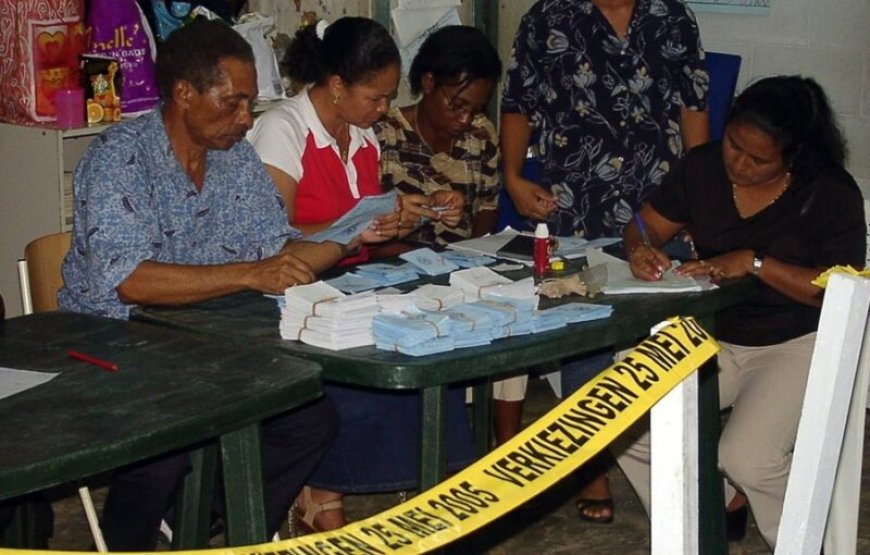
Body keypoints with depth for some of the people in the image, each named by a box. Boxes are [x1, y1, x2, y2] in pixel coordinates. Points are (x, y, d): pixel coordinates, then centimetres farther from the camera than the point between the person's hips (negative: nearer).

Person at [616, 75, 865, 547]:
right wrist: (640, 249, -19)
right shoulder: (702, 168, -1)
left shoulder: (832, 194, -14)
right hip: (713, 336, 5)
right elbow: (646, 223, 6)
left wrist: (754, 262, -27)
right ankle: (719, 508, 10)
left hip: (797, 344, -5)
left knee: (746, 458, -28)